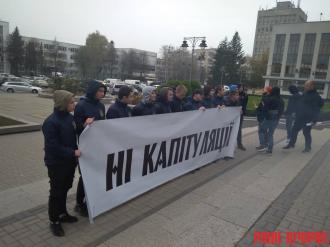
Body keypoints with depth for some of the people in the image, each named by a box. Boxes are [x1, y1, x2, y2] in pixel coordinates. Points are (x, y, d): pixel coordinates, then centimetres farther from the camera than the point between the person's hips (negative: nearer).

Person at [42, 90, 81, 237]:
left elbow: (74, 136, 11)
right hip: (56, 164, -7)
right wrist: (73, 152, -23)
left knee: (65, 189, 20)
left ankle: (62, 214, 39)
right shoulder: (51, 122, -22)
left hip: (69, 161, 7)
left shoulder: (69, 117, 2)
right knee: (56, 192, 8)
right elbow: (52, 146, -24)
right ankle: (54, 221, 26)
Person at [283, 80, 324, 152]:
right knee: (294, 130, 13)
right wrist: (296, 114, 19)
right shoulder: (305, 94, 10)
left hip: (308, 119, -8)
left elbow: (317, 109, -19)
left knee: (306, 133, 2)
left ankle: (308, 148, 18)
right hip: (300, 117, 8)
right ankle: (291, 144, 26)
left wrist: (314, 119, -24)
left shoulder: (316, 96, -15)